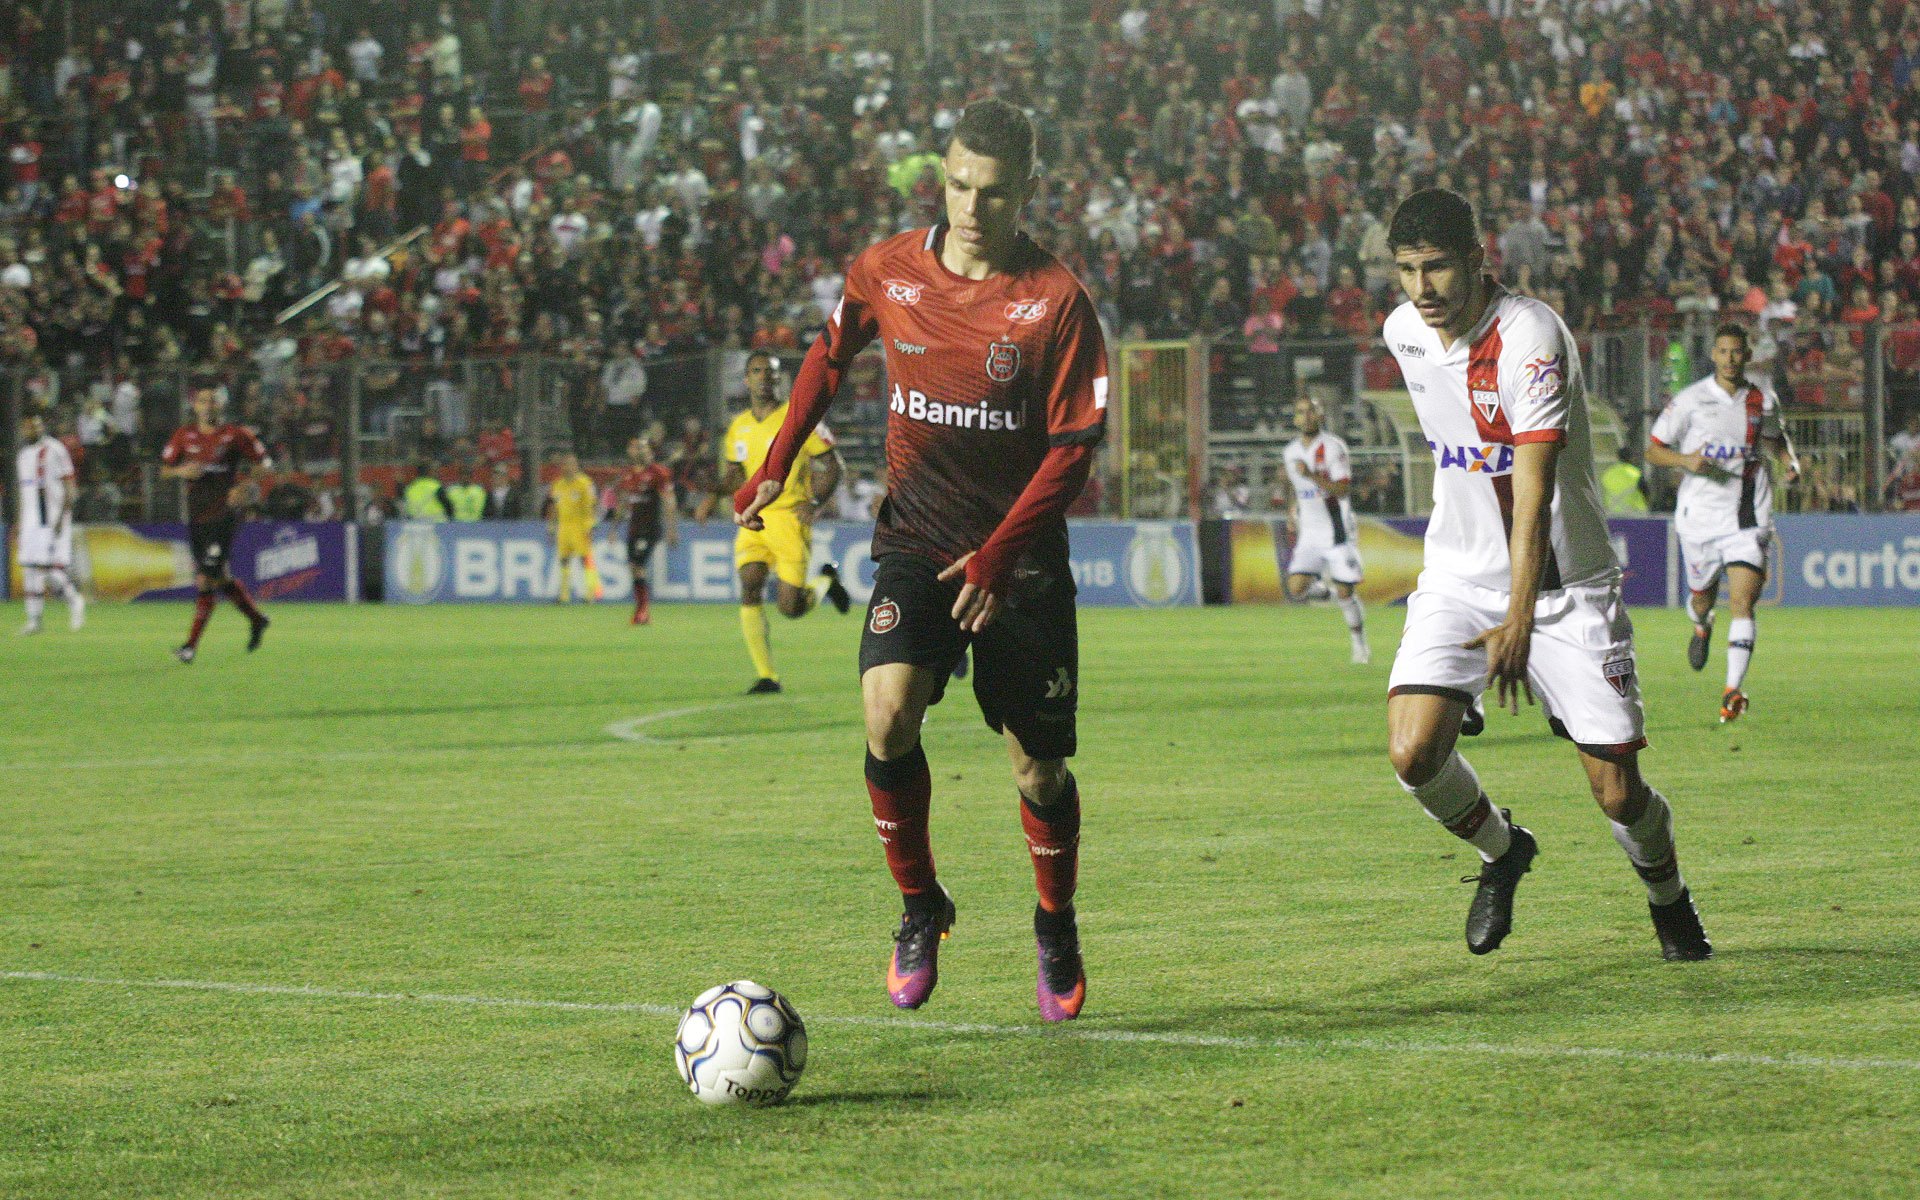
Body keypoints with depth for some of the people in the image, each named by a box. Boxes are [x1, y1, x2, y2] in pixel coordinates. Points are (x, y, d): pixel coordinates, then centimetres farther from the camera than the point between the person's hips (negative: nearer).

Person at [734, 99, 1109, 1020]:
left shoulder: (1056, 301, -10)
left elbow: (1073, 446, -9)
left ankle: (1056, 931, 31)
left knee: (1038, 772, 3)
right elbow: (830, 354, 20)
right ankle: (919, 909, -1)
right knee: (888, 715, -23)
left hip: (1021, 559, -1)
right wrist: (775, 467, 17)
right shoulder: (886, 273, -1)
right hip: (915, 540, 1)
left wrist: (998, 557, -18)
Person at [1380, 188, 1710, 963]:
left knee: (1617, 791, -5)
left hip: (1563, 585, -4)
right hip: (1459, 577, 4)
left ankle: (1668, 899, 28)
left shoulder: (1530, 335, -21)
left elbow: (1533, 484, -30)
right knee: (1413, 753, -18)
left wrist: (1520, 617, -40)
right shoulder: (1404, 333, 0)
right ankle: (1501, 850, 14)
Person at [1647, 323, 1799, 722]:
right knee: (1703, 596, 16)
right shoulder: (1690, 399, -4)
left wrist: (1790, 460, 4)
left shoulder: (1764, 398, 4)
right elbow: (1653, 450, 1)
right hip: (1701, 513, 0)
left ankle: (1733, 690, -16)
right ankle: (1702, 627, 54)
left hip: (1750, 517, 0)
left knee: (1742, 603, -14)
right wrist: (1685, 460, -19)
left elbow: (1775, 438, 25)